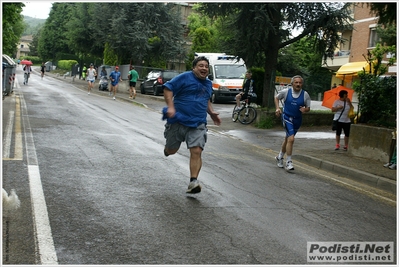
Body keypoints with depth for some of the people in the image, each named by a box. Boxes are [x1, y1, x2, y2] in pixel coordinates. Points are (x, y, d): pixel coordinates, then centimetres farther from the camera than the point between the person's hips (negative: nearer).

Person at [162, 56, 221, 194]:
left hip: (197, 124, 3)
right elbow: (168, 88, -9)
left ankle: (193, 182, -11)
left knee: (196, 151, -13)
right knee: (171, 150, 11)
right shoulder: (185, 77, -5)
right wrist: (170, 107, -21)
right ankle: (167, 147, 50)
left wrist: (211, 112, 18)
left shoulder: (208, 84, 16)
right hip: (178, 121, -3)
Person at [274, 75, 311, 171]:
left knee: (287, 139, 20)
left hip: (297, 120, 3)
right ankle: (289, 162, -12)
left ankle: (280, 157, 41)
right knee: (291, 139, -19)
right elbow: (276, 98, 10)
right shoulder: (286, 92, -7)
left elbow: (308, 107, 4)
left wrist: (305, 109, -19)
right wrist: (277, 108, -3)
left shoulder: (305, 95, -4)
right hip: (287, 117, -3)